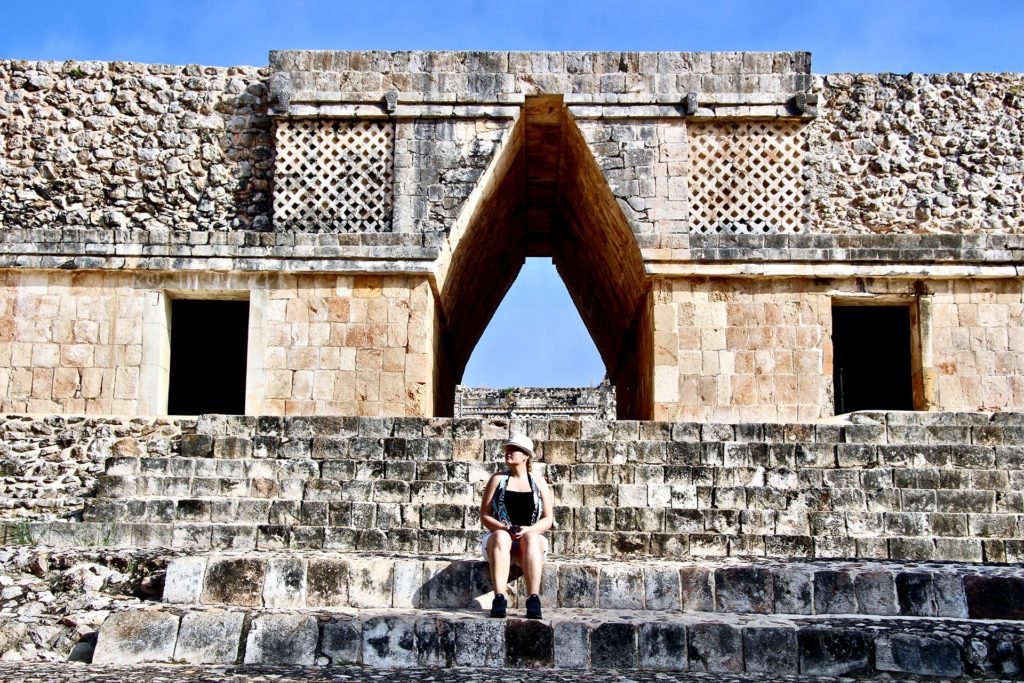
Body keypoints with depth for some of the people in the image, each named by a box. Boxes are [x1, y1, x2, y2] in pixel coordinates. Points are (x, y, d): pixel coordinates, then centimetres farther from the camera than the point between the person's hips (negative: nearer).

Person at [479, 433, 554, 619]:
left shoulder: (538, 483, 13)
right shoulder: (497, 480, 13)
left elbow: (548, 519, 6)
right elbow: (484, 516, 6)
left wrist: (528, 530, -15)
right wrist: (505, 528, -14)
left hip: (531, 537, 0)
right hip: (499, 536, 0)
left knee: (531, 537, -36)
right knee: (501, 536, -36)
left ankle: (533, 600, -48)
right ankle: (499, 599, -50)